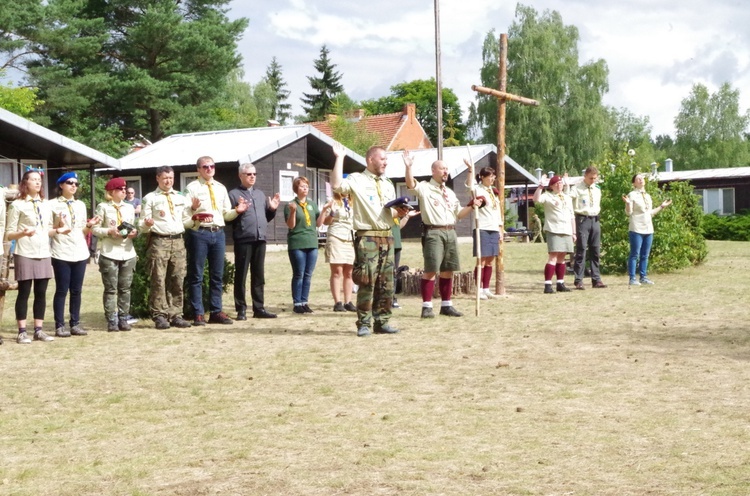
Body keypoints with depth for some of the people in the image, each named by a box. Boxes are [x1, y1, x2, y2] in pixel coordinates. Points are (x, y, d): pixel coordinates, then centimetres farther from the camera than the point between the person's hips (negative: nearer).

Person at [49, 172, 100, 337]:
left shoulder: (81, 205, 15)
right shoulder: (53, 204, -1)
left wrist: (89, 225, -2)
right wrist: (58, 225, -21)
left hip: (80, 252, 5)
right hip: (61, 253, -5)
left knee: (76, 290, 7)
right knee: (62, 290, -3)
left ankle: (75, 324, 12)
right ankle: (59, 326, 0)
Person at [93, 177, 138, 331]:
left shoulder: (129, 207, 15)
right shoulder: (103, 207, 0)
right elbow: (95, 229, -2)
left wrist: (135, 232, -2)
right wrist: (109, 231, -17)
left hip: (128, 253, 4)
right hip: (109, 253, -4)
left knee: (125, 288, 5)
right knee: (111, 289, -2)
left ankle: (123, 319, 11)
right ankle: (112, 321, 2)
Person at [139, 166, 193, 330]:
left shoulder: (181, 198, 18)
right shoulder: (150, 198, 5)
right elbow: (143, 226, 1)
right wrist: (147, 223, -22)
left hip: (178, 241, 4)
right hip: (158, 241, -4)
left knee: (177, 280, 5)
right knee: (158, 280, -5)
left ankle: (175, 315, 10)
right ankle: (159, 316, 0)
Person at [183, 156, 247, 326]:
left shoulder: (221, 188, 15)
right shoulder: (192, 188, -1)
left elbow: (226, 214, 16)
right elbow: (183, 213, -7)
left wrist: (237, 211, -3)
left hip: (218, 233, 5)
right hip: (199, 233, -5)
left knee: (217, 275, 10)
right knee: (196, 275, 0)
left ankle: (216, 312, 18)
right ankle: (198, 313, 6)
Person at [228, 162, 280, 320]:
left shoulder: (260, 194, 20)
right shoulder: (234, 194, 0)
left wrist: (272, 209, 4)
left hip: (260, 240, 6)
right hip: (243, 240, -6)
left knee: (259, 276, 9)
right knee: (241, 275, -1)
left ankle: (259, 308, 15)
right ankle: (241, 309, 3)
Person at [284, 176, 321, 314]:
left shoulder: (312, 205, 13)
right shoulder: (291, 205, -2)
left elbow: (319, 224, 11)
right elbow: (291, 225, -8)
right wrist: (293, 211, -22)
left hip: (312, 243, 5)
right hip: (297, 244, -5)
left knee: (308, 275, 6)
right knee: (299, 275, -3)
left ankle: (304, 302, 11)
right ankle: (297, 303, 2)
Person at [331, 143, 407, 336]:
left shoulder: (388, 184, 21)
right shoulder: (357, 180, -1)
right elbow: (337, 185, -21)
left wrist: (399, 211, 4)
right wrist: (340, 158, -17)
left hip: (387, 236, 7)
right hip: (367, 237, -7)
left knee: (386, 282, 6)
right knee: (367, 282, -9)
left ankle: (382, 321, 14)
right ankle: (364, 324, -3)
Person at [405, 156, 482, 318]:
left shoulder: (450, 193, 21)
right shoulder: (425, 188, 0)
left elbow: (459, 214, 22)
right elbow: (410, 184, -21)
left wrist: (472, 205, 6)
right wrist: (408, 167, -35)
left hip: (450, 232, 7)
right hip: (433, 233, -7)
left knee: (448, 270, 10)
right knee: (431, 270, -8)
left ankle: (446, 305, 19)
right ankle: (427, 306, -3)